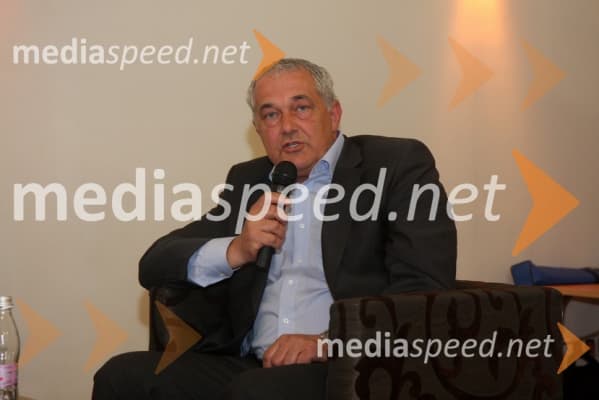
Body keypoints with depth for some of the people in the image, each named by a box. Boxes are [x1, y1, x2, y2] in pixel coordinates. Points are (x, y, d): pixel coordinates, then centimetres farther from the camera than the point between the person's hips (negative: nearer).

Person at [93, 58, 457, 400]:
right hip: (249, 366, 5)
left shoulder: (398, 164, 3)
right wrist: (234, 251, -6)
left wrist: (328, 342, -19)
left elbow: (426, 286, -8)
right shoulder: (248, 180, 17)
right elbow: (154, 266, 13)